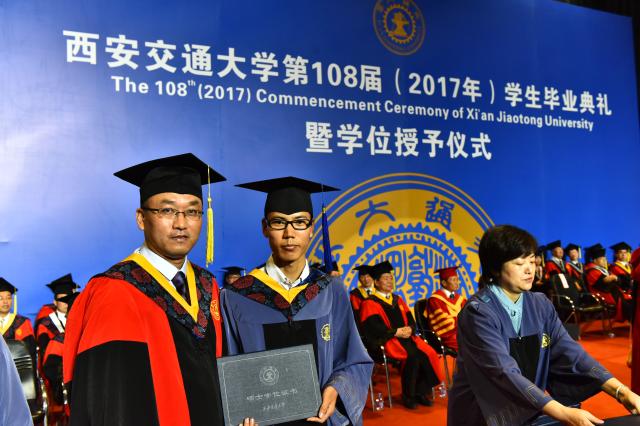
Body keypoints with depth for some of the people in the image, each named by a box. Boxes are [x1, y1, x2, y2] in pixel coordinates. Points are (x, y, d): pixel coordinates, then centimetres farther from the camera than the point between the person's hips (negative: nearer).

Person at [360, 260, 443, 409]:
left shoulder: (397, 300, 22)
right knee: (412, 356, -30)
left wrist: (409, 329, -8)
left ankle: (420, 392, -6)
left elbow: (410, 319, 15)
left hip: (406, 337, 6)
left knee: (428, 354, -20)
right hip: (386, 340, -6)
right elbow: (373, 327, -13)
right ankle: (408, 396, -12)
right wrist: (396, 332, -17)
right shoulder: (370, 303, 1)